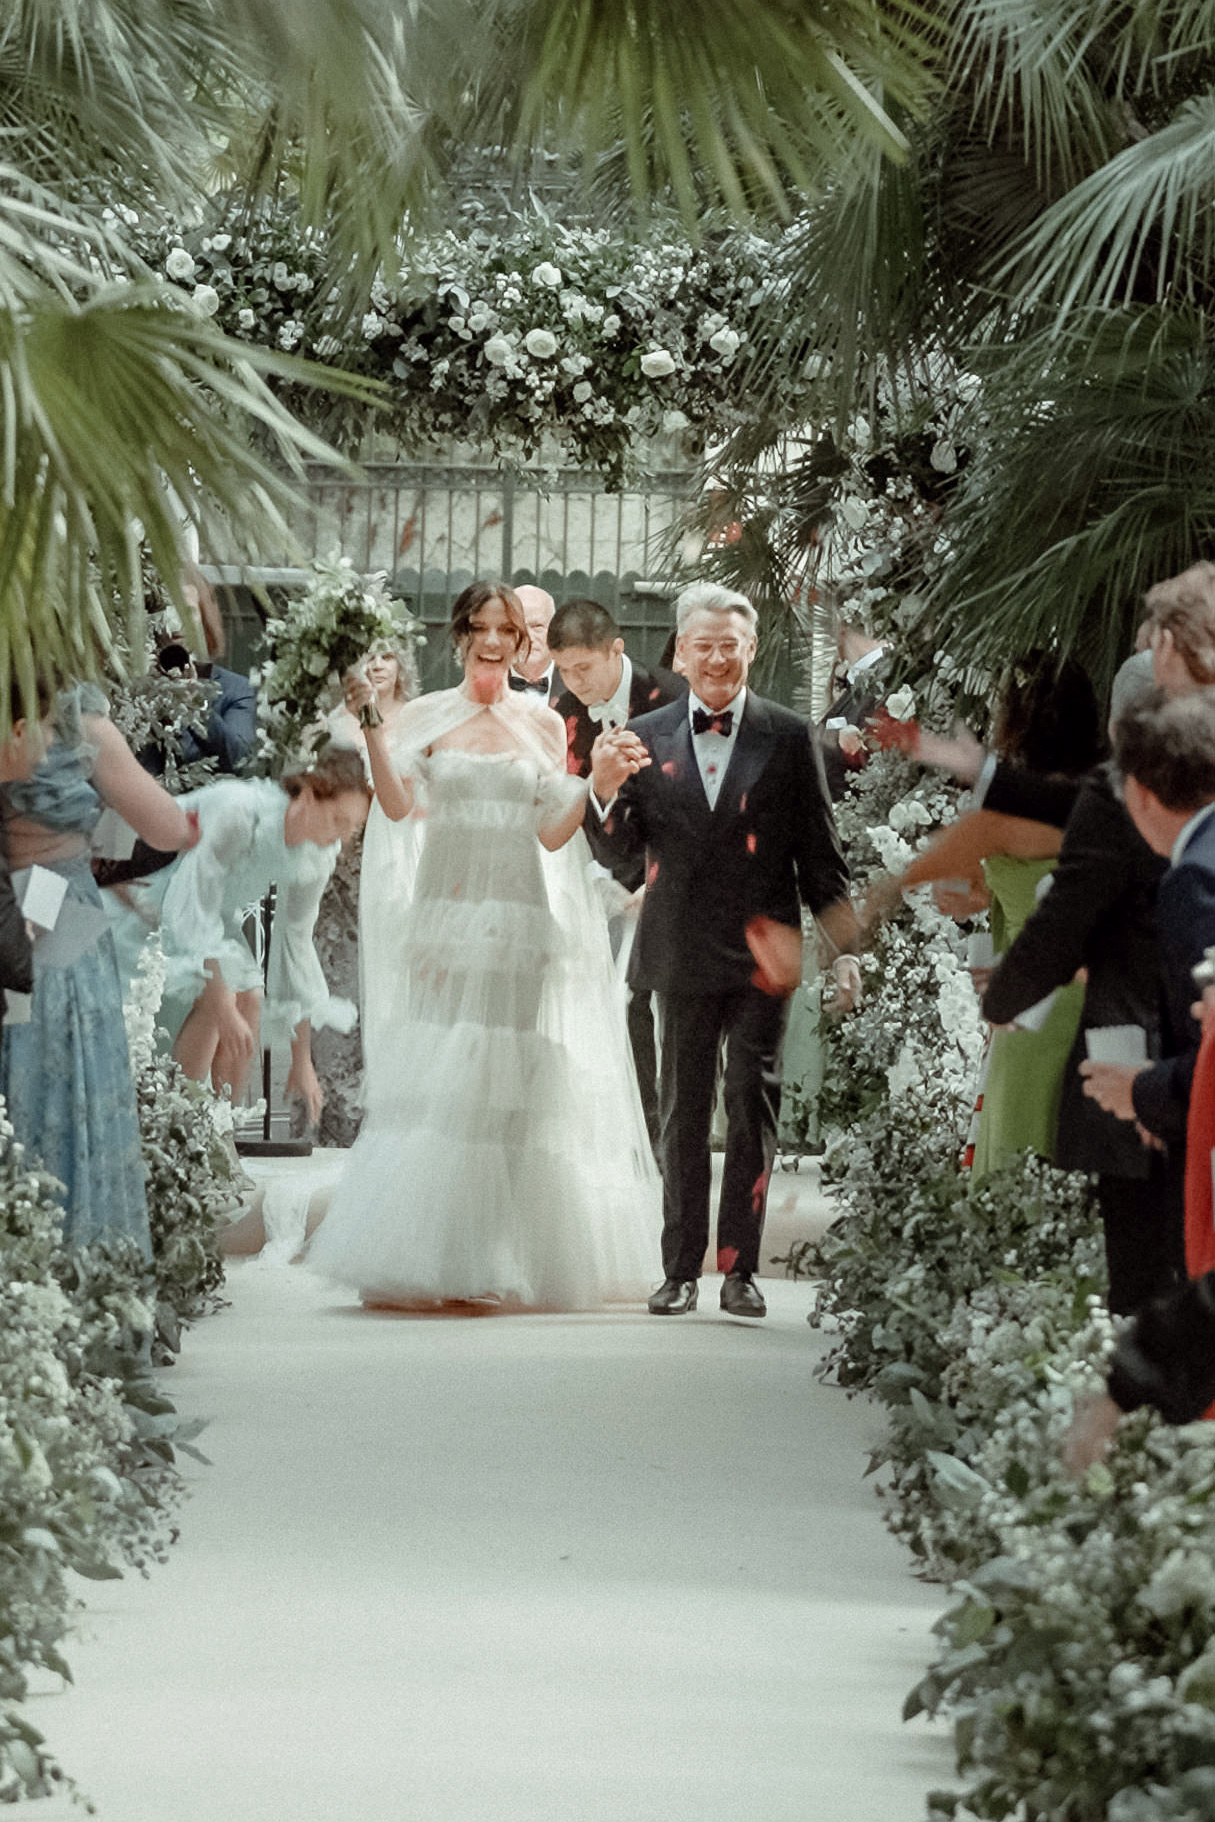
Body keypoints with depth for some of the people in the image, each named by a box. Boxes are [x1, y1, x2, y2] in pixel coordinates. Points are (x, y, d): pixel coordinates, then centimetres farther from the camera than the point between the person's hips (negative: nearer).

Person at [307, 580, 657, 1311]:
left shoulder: (542, 723, 9)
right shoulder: (429, 716, 7)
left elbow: (553, 833, 5)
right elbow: (398, 803, -7)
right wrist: (372, 726, -14)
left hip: (521, 920, 1)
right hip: (449, 913, -1)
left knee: (513, 1085, -2)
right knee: (438, 1073, -6)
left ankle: (504, 1262, 2)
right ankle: (430, 1258, -2)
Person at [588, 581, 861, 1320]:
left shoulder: (789, 738, 2)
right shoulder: (646, 739, 5)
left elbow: (821, 855, 3)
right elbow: (617, 853, 3)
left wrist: (845, 946, -2)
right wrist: (605, 789, -16)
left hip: (763, 953, -2)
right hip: (681, 953, 2)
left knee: (754, 1108, -1)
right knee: (683, 1113, 7)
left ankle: (741, 1267, 5)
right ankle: (681, 1268, 13)